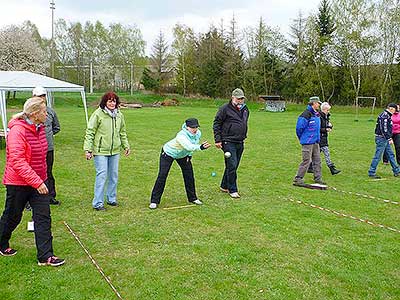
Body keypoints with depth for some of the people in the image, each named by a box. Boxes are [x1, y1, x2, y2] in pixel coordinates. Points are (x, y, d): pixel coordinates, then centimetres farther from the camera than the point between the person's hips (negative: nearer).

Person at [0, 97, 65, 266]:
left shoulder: (39, 129, 5)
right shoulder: (17, 131, -21)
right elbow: (17, 161, -26)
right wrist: (37, 182, -29)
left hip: (38, 181, 7)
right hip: (18, 183, -7)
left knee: (43, 217, 2)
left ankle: (45, 256, 7)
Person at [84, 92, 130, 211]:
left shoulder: (119, 115, 8)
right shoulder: (98, 114, -9)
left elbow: (123, 133, 21)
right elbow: (90, 132, -8)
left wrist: (126, 146, 17)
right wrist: (88, 149, -13)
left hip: (115, 151, 6)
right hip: (100, 151, -6)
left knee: (114, 175, 12)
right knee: (101, 175, -7)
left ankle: (111, 198, 28)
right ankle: (98, 203, 2)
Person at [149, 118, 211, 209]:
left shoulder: (198, 133, -18)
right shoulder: (181, 136, -41)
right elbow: (188, 147, -59)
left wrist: (189, 155, -1)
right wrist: (200, 147, -75)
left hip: (183, 155, 6)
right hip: (168, 153, -6)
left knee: (189, 175, 3)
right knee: (162, 176, -10)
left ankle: (192, 198, 20)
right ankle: (154, 201, -1)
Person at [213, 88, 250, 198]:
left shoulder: (245, 109, 13)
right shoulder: (225, 109, -8)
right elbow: (216, 124, -6)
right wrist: (217, 140, -11)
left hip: (240, 143, 7)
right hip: (228, 142, -7)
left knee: (233, 166, 12)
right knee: (232, 166, -9)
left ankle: (224, 186, 27)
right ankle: (232, 190, 2)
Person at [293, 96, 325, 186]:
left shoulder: (317, 114, 12)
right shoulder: (306, 114, -16)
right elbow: (299, 128, -15)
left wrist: (317, 138, 20)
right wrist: (302, 139, -3)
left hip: (316, 142, 9)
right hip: (308, 143, -9)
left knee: (317, 160, 12)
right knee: (306, 161, -8)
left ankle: (318, 178, 22)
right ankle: (297, 179, -1)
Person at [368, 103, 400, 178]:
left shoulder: (387, 115, 16)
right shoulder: (384, 116, -17)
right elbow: (384, 129, -23)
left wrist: (389, 138, 20)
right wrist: (389, 139, -21)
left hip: (385, 139, 11)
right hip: (381, 138, -11)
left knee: (391, 154, 16)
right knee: (378, 156, -6)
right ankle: (371, 173, 0)